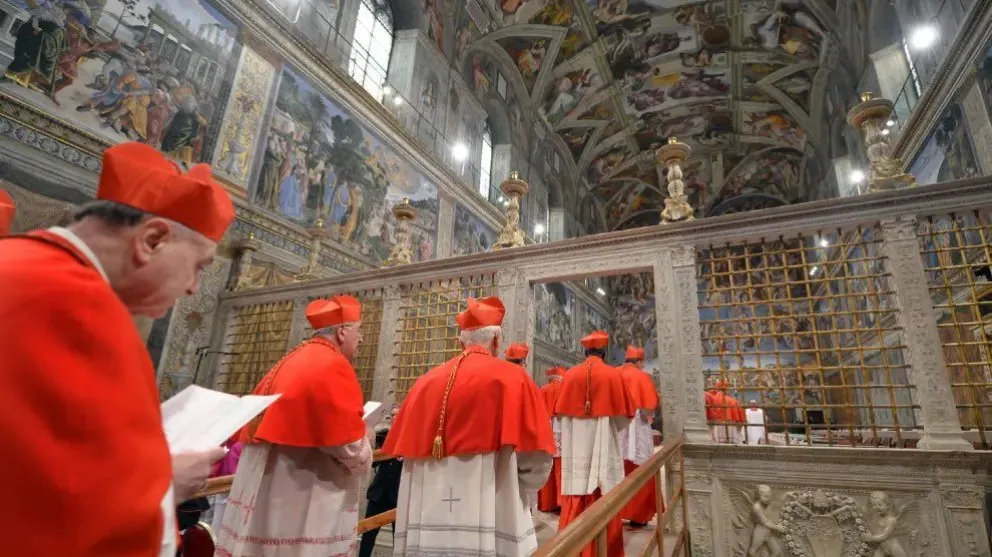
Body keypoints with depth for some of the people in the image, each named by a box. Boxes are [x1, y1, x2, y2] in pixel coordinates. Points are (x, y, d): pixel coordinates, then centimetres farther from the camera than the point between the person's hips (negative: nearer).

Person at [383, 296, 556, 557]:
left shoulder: (425, 382, 4)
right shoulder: (513, 378, -7)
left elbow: (408, 451, 9)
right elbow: (536, 462, -8)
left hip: (427, 521, 4)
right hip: (489, 521, -4)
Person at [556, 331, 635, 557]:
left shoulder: (570, 375, -2)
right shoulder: (613, 375, -6)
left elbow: (561, 413, 5)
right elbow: (624, 416, -1)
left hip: (576, 446, 2)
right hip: (603, 446, -2)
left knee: (575, 501, 9)